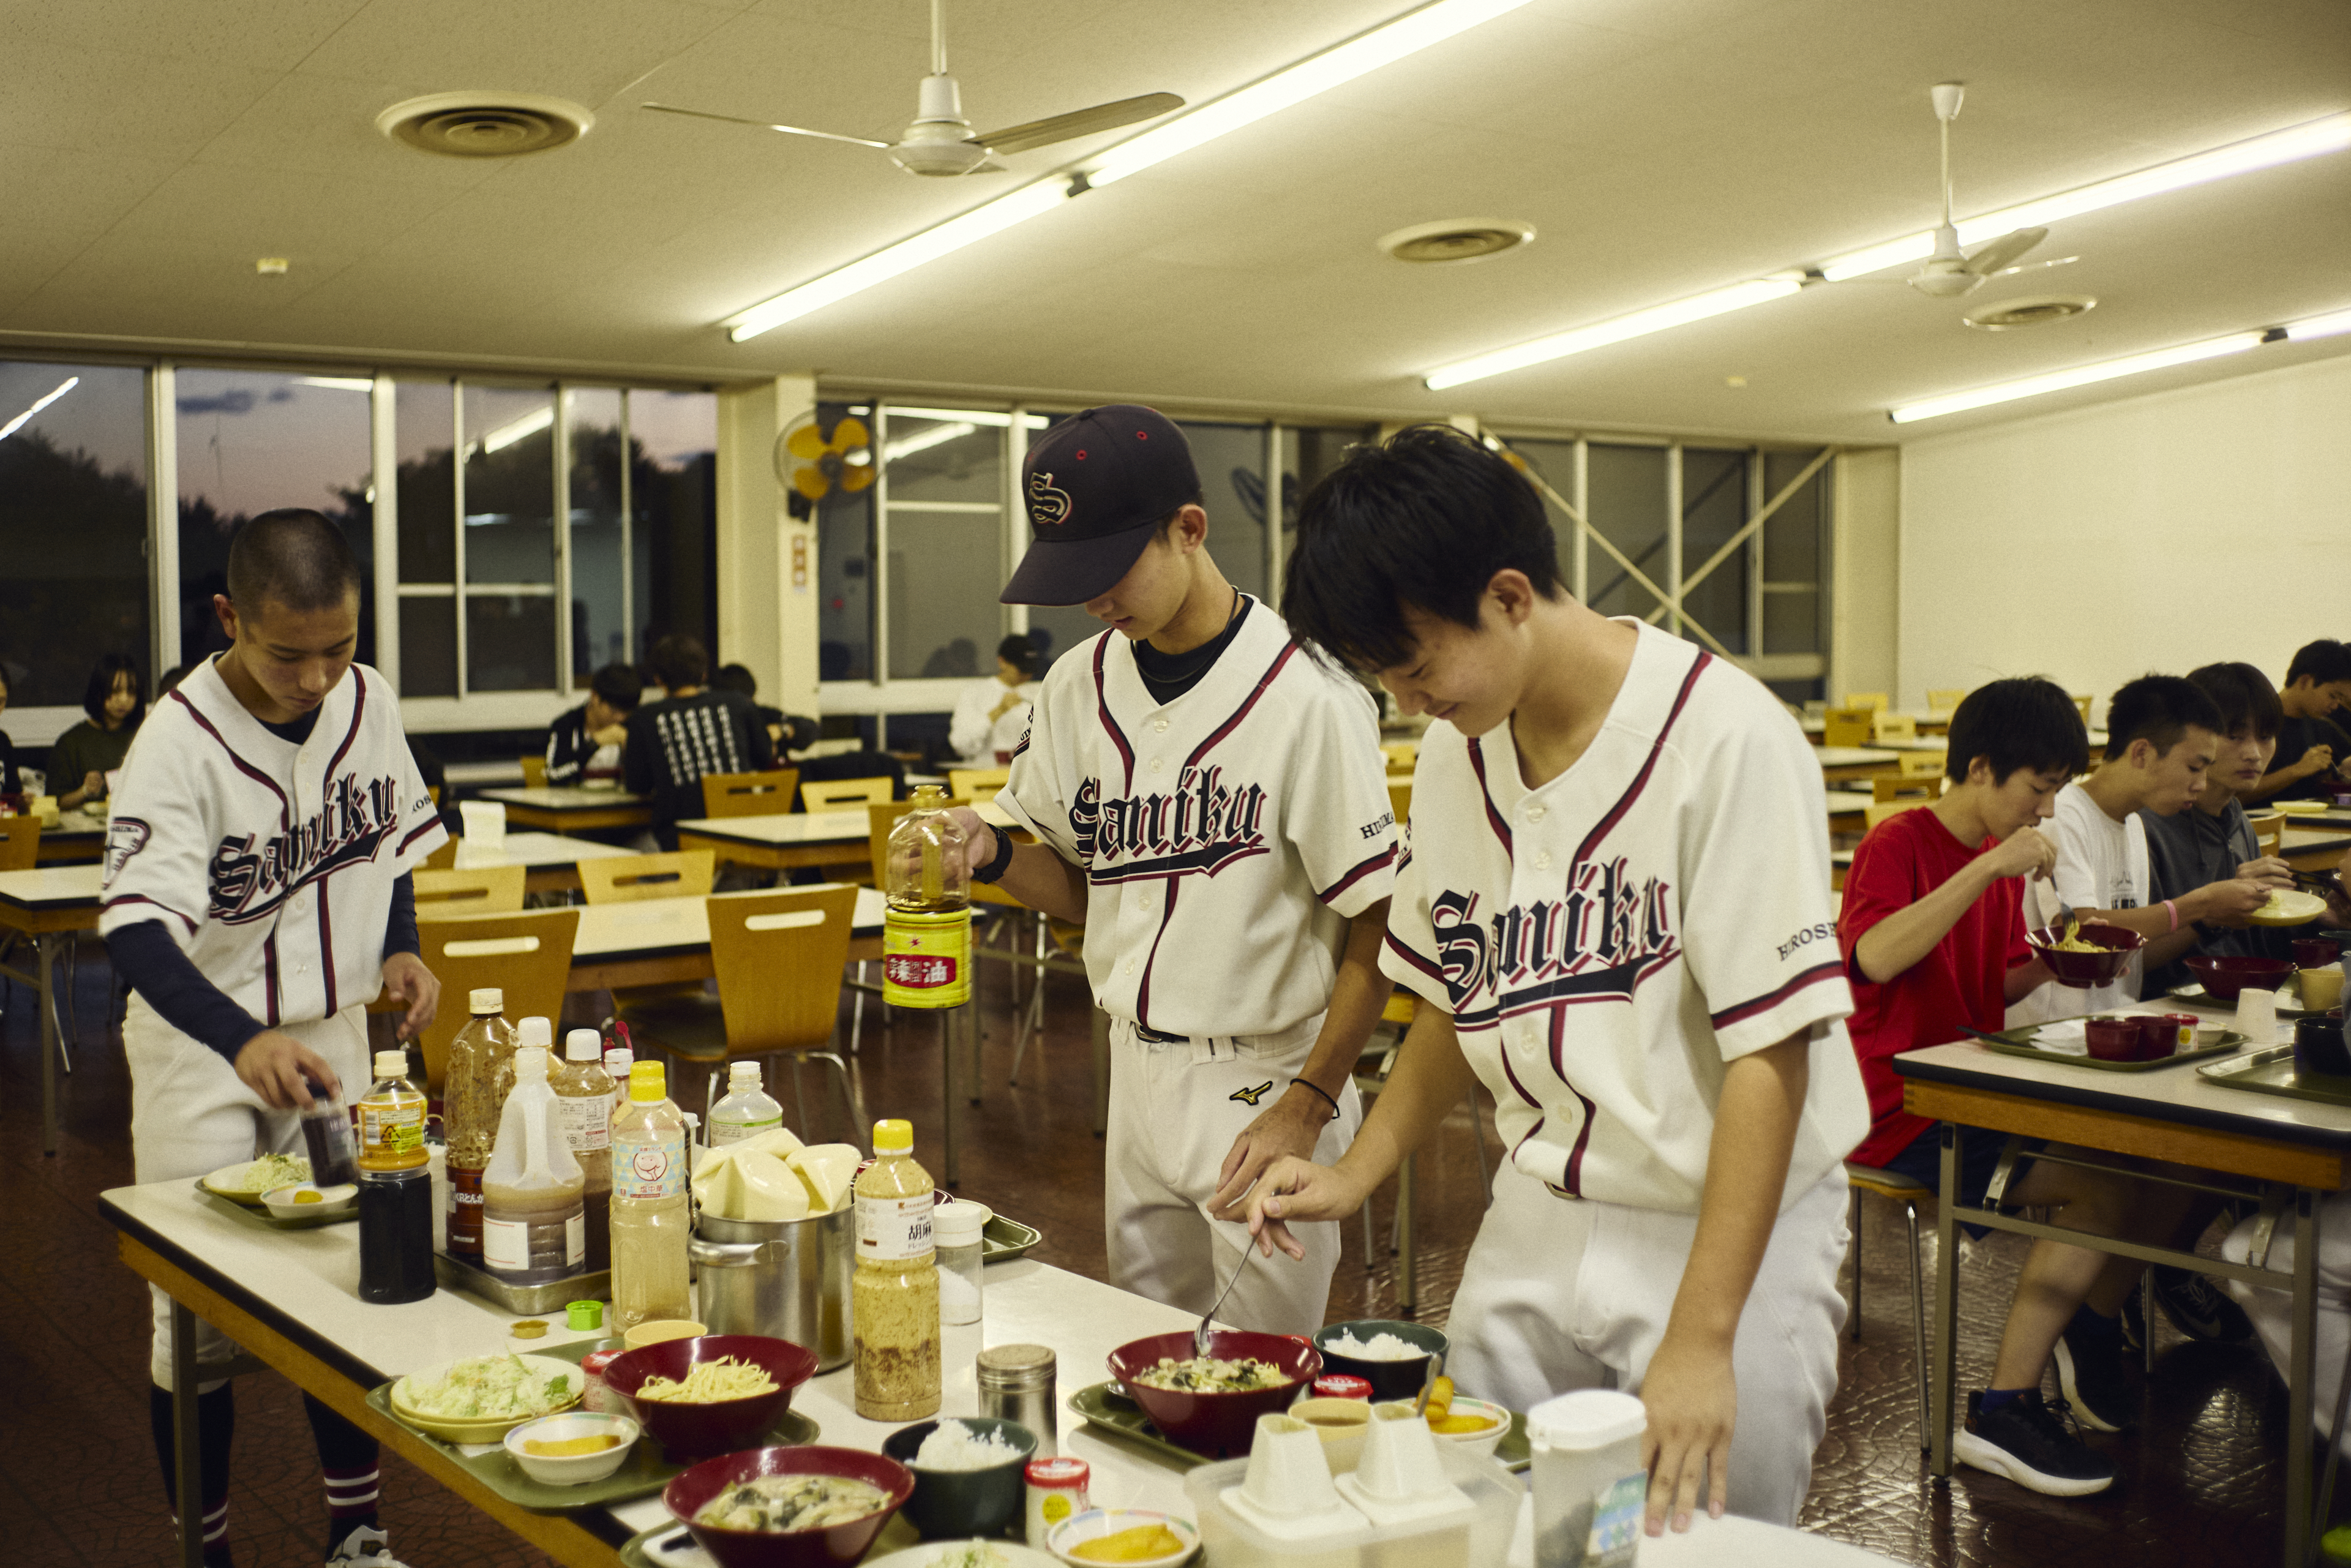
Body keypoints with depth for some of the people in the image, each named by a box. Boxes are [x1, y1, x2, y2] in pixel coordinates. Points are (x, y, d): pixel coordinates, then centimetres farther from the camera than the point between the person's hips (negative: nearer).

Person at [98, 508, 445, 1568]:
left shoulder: (368, 703, -5)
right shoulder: (181, 741, -22)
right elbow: (135, 931, -30)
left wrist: (399, 947, -3)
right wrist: (244, 1045, -44)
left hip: (331, 1031, 4)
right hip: (199, 1048, -4)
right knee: (198, 1312, 2)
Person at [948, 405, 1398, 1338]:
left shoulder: (1305, 694, -16)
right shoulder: (1079, 689, 4)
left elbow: (1374, 930, -13)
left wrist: (1304, 1110, -18)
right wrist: (993, 854, -7)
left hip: (1268, 1081, -5)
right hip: (1137, 1075, 6)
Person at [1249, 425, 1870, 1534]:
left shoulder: (1724, 736, -19)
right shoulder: (1454, 751, 2)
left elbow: (1770, 1049, -20)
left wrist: (1702, 1340, -22)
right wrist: (1357, 1173, 3)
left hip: (1722, 1228, -5)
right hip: (1536, 1223, 6)